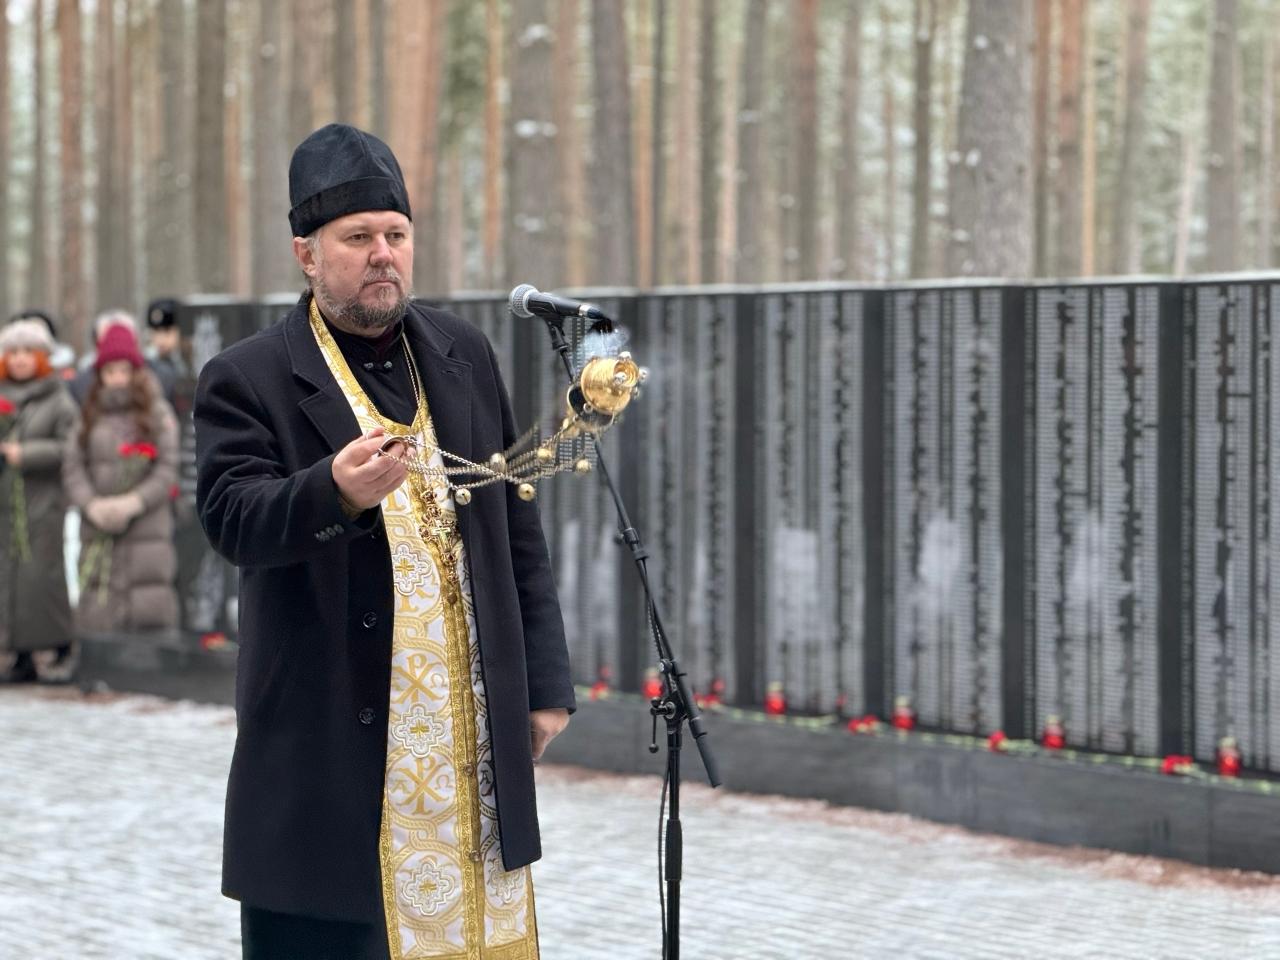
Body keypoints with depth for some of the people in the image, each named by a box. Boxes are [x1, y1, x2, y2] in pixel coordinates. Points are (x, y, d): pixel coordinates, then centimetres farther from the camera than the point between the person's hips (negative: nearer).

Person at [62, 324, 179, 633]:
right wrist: (92, 504, -11)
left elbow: (168, 469, -3)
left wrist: (134, 503, -15)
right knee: (98, 614, -5)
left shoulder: (158, 413, 5)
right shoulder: (90, 416, 13)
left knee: (149, 613, -9)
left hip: (147, 529, -2)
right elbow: (72, 466, 6)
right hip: (99, 531, 2)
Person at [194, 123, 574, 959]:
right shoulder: (248, 381, -3)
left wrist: (545, 680, 10)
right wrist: (335, 491, -38)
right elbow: (232, 520, -18)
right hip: (333, 749, -4)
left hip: (476, 735, 4)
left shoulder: (465, 356, 12)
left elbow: (518, 530, 14)